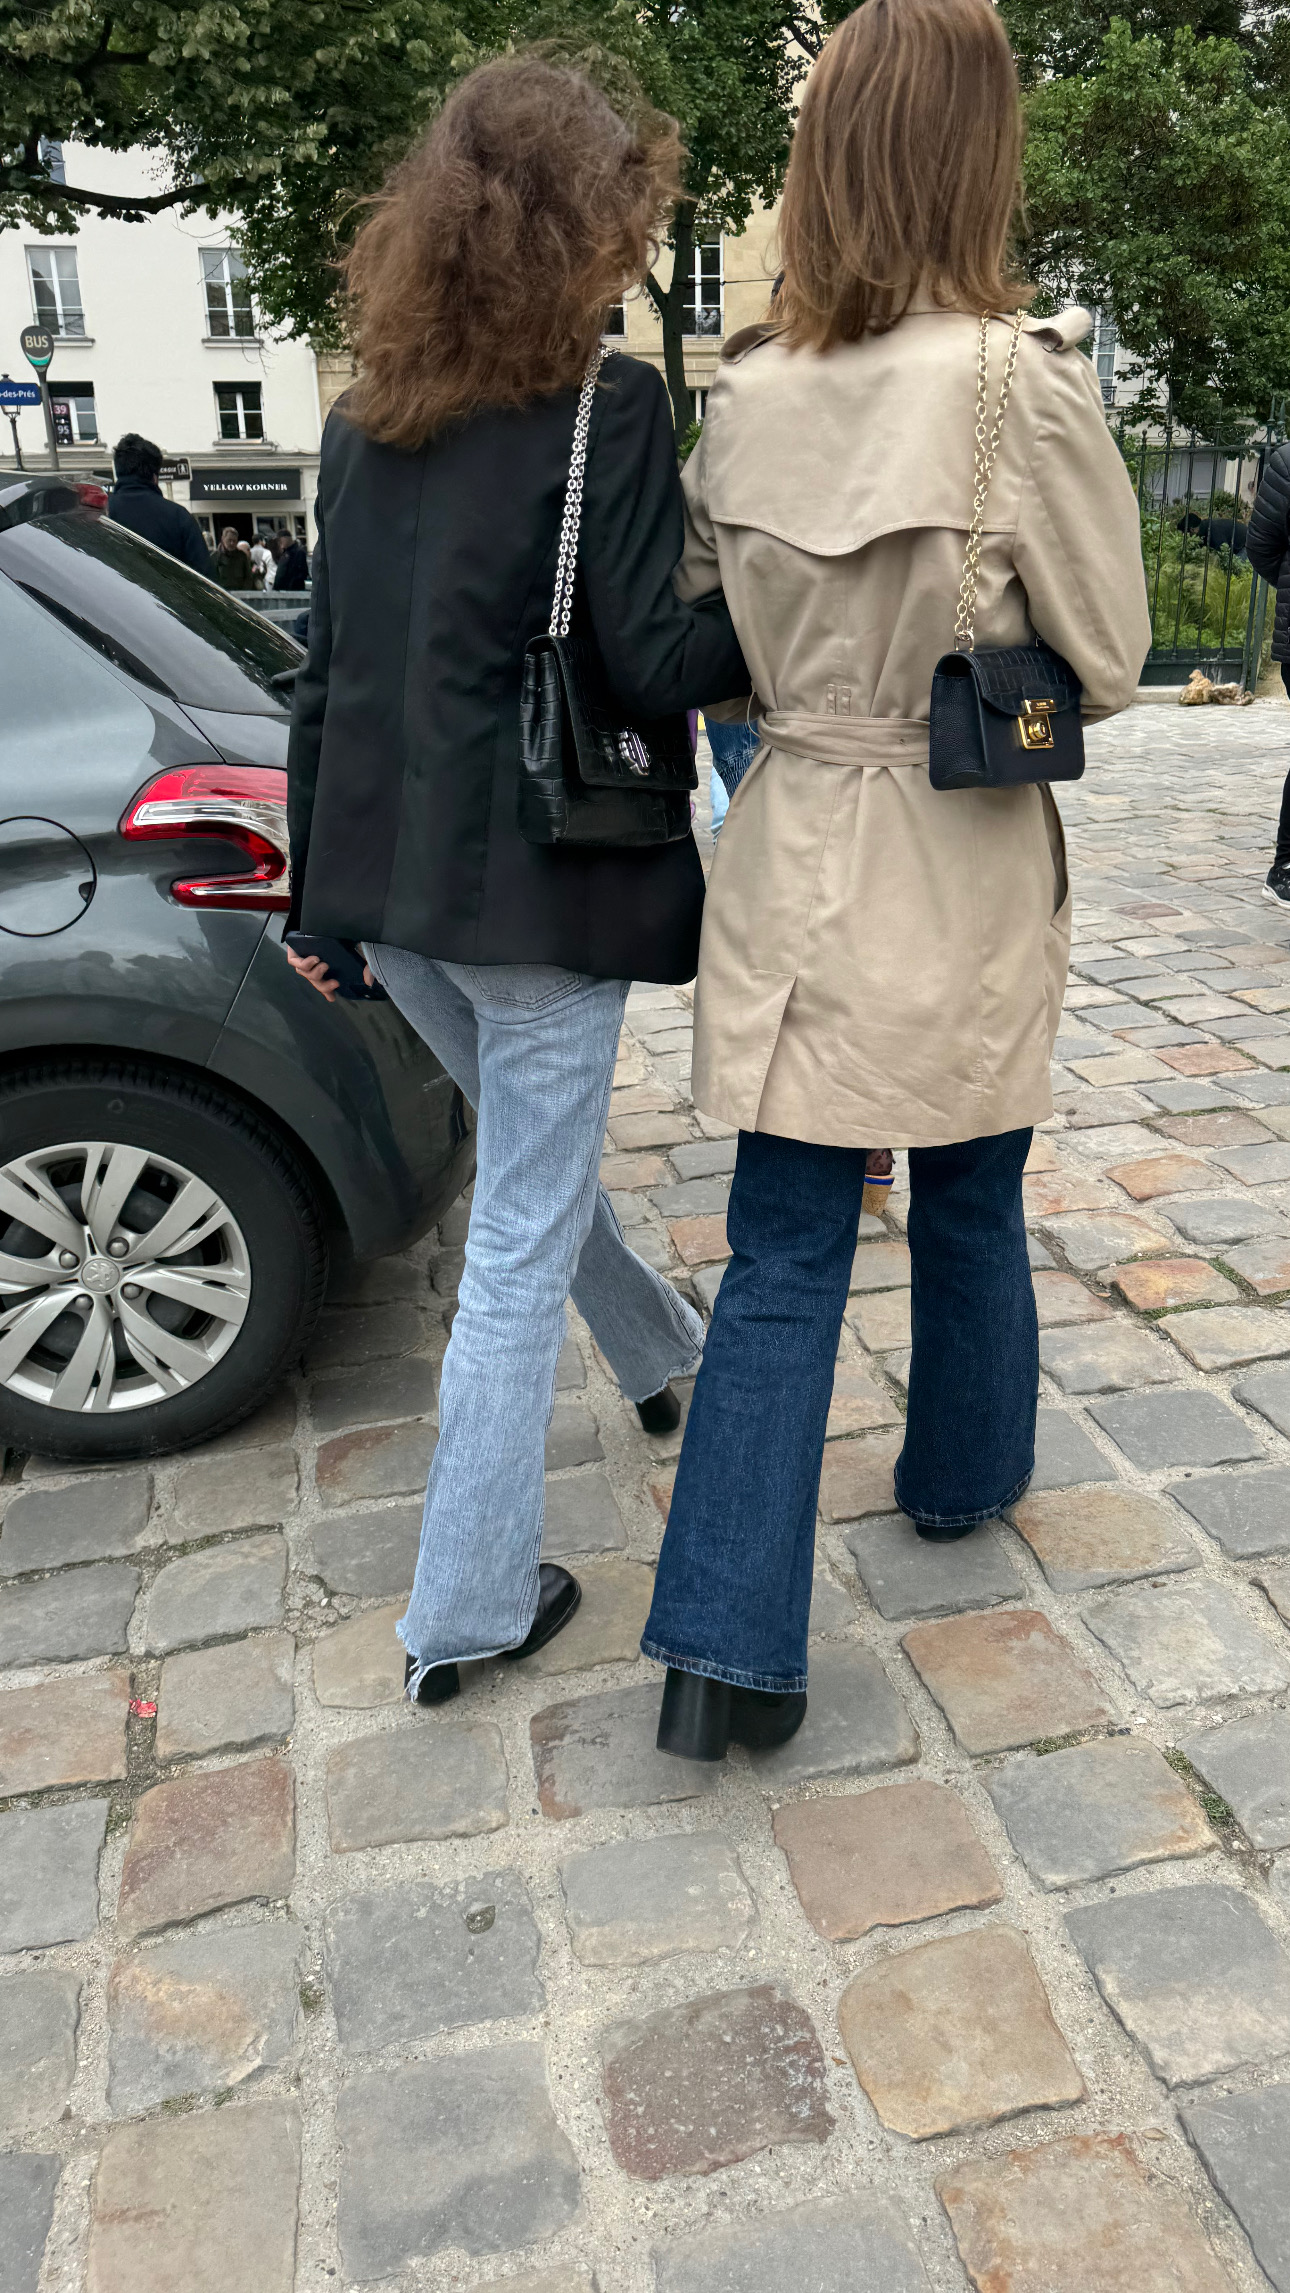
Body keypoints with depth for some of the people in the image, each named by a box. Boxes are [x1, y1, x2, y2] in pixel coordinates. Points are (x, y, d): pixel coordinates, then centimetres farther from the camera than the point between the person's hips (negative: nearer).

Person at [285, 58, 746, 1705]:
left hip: (393, 883, 7)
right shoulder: (607, 409, -11)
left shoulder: (363, 423, 8)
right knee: (518, 1246, 4)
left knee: (536, 1156, 27)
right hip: (540, 886, -7)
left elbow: (323, 669, 9)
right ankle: (465, 1612, 17)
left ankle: (660, 1352, 52)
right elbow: (656, 663, -16)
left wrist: (319, 884, 14)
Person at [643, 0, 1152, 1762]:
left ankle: (726, 1650, 5)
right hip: (963, 881, -2)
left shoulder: (743, 397, -2)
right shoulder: (1023, 383, -14)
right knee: (969, 1209, 20)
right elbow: (1110, 659, -5)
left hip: (793, 865, 3)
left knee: (784, 1259, 6)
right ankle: (962, 1480, 43)